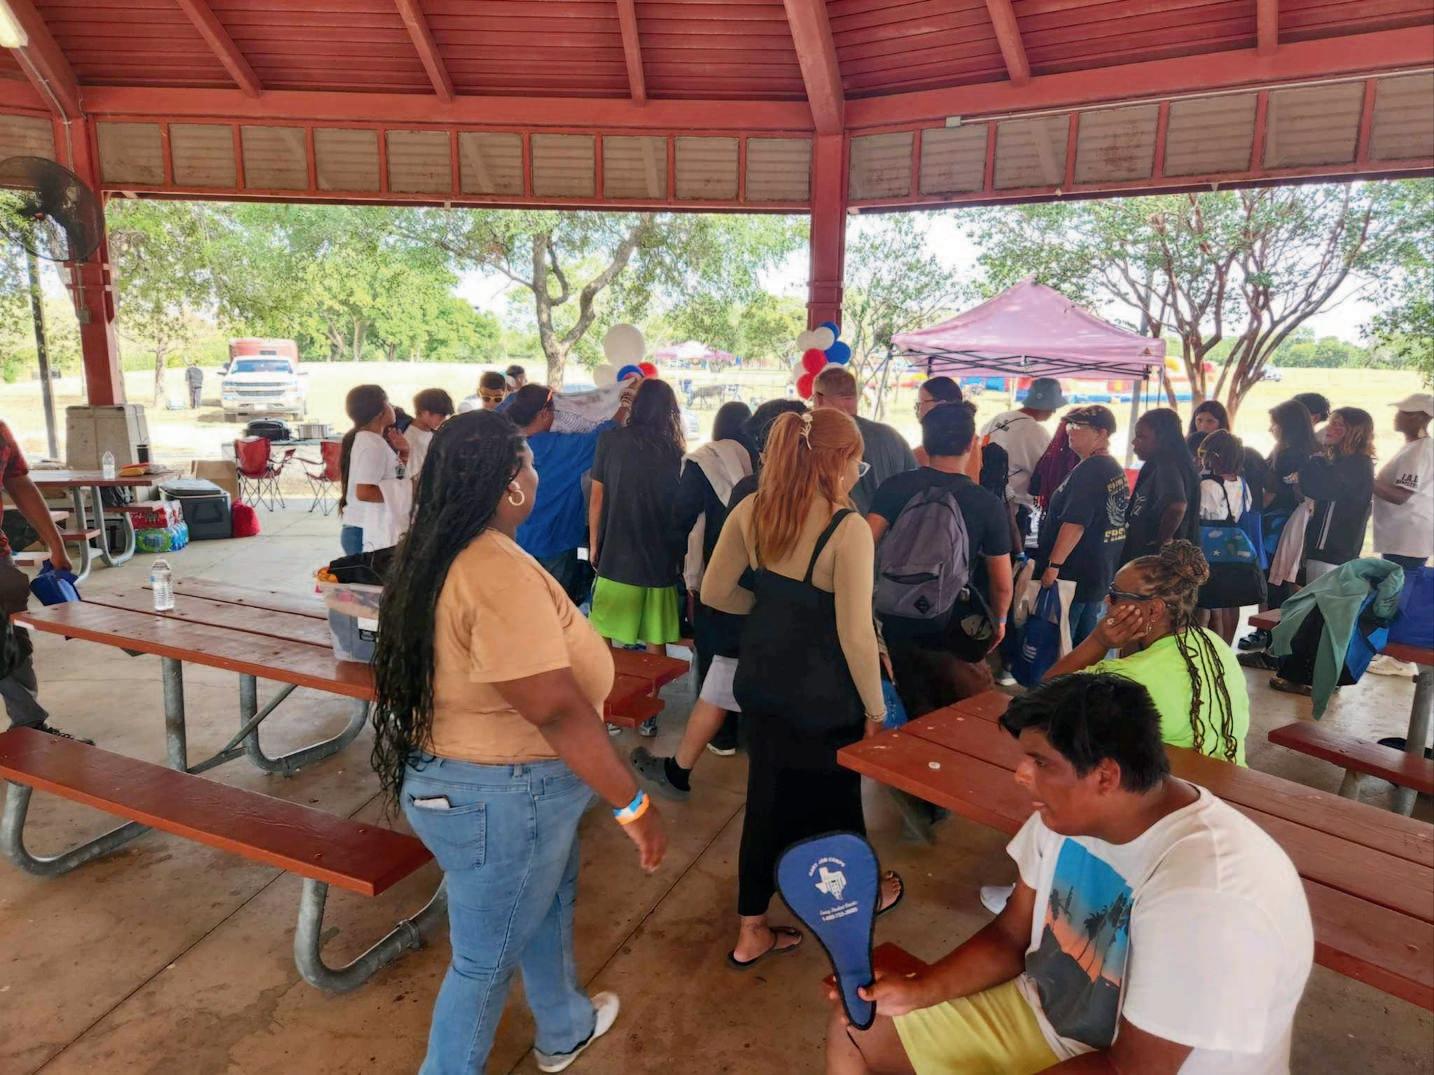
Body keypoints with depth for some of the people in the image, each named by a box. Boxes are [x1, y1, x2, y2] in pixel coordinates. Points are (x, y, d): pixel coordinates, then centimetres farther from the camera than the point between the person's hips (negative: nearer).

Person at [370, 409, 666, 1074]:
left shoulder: (440, 552, 1)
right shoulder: (500, 572, -31)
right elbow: (558, 710, -32)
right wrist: (633, 804, -23)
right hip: (498, 797, -11)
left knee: (548, 903, 30)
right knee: (486, 959, 12)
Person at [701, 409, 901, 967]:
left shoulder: (750, 511, -6)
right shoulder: (848, 528, -22)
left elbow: (715, 593, 0)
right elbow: (855, 634, -22)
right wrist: (876, 710, -10)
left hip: (762, 682, 5)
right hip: (823, 696, -5)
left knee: (767, 797, 19)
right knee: (834, 797, 20)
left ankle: (752, 931, 32)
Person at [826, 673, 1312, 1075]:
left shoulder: (1205, 892, -34)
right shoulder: (1069, 812, -9)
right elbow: (1011, 936, 2)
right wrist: (915, 991, -12)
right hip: (1044, 1016, 7)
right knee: (855, 1027, 4)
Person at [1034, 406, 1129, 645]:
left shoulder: (1088, 471, -18)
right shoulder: (1116, 470, 13)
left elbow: (1074, 523, -24)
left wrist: (1053, 565, -22)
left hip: (1073, 576, -9)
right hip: (1100, 576, 9)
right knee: (1085, 642, 15)